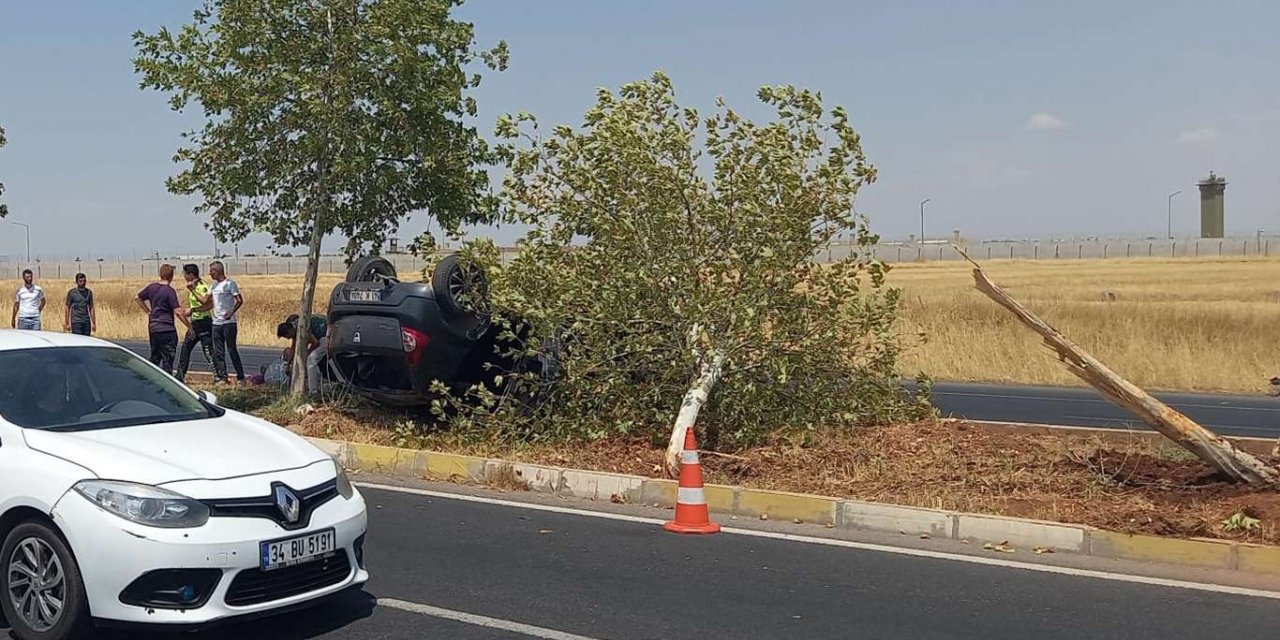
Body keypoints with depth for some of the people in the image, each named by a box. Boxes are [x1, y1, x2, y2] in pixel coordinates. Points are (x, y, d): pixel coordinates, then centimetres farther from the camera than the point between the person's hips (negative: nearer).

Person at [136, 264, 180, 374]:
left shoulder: (152, 287, 7)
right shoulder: (170, 291, -13)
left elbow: (137, 298, 21)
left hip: (152, 328, 7)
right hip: (167, 329, -7)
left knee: (155, 358, 16)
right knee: (168, 358, -2)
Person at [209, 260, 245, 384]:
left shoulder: (230, 283, -6)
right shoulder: (213, 285, 15)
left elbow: (240, 300, -11)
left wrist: (231, 312, -22)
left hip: (228, 323, -7)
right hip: (216, 323, 7)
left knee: (232, 350, -5)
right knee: (218, 352, 6)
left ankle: (240, 377, 1)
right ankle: (222, 377, 10)